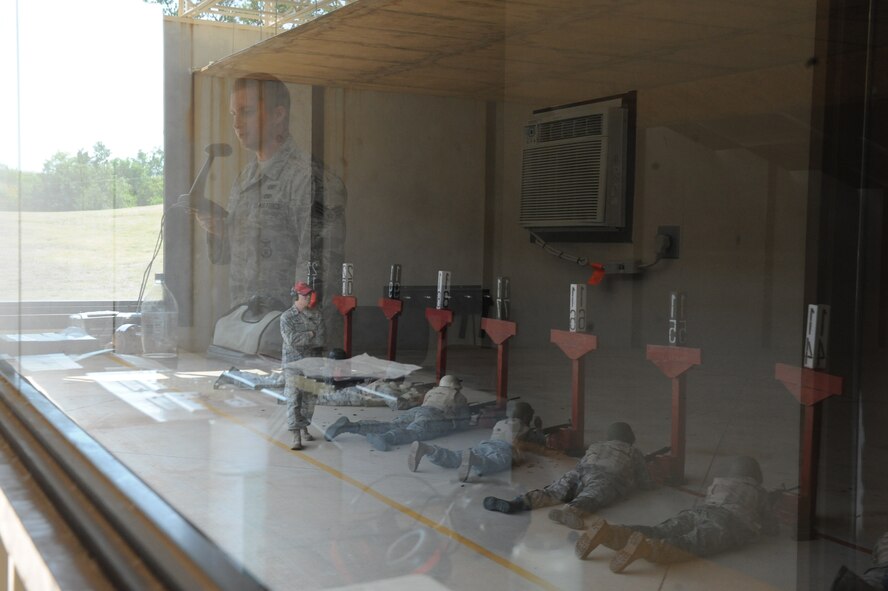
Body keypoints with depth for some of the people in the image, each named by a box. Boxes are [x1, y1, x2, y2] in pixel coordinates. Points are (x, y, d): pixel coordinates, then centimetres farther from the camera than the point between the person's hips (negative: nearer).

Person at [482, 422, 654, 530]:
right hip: (609, 478, -3)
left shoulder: (595, 446, 40)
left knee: (552, 491, -14)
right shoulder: (633, 452, 32)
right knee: (590, 497, -31)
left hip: (581, 471, 4)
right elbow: (646, 483, 33)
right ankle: (570, 511, -65)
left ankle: (518, 502, -41)